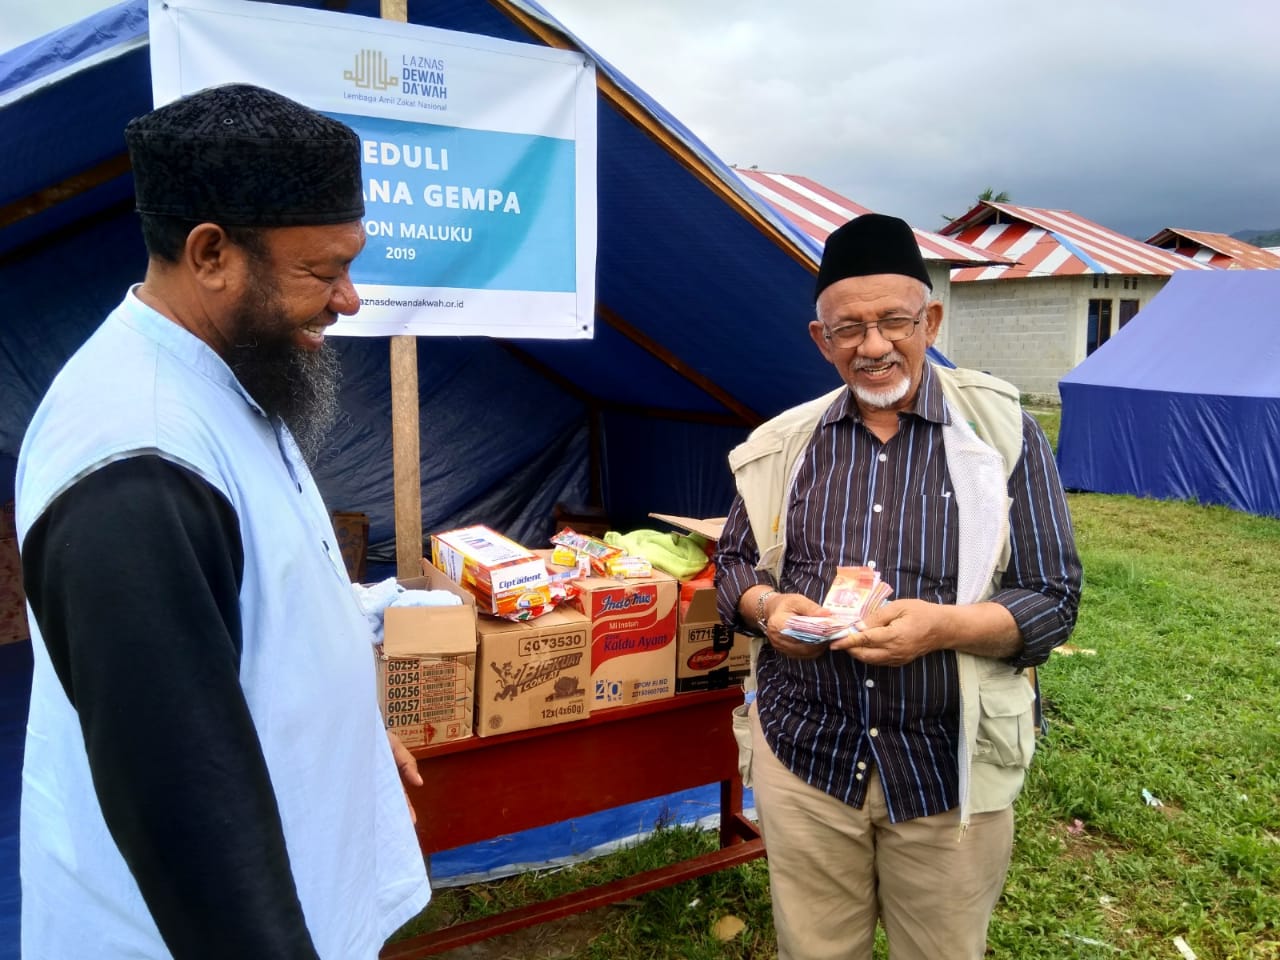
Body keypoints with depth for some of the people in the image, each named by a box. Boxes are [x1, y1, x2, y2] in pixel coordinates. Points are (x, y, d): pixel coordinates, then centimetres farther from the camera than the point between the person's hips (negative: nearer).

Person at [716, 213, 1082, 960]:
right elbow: (735, 561, 11)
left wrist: (942, 626, -25)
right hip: (804, 756, 2)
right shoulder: (786, 442, 2)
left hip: (951, 769, -1)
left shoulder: (1003, 431, -6)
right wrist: (768, 607, -13)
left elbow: (1054, 598, -6)